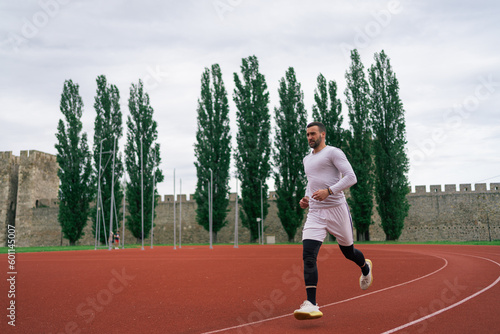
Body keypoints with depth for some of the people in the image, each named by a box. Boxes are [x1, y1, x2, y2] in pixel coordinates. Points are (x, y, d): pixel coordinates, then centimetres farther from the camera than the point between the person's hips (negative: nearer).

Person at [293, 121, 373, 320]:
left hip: (336, 209, -5)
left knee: (348, 252, 12)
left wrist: (329, 191, -23)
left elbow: (351, 177, -11)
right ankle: (311, 304, -19)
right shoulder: (307, 159, 20)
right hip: (315, 213, 5)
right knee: (308, 255, -15)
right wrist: (306, 198, 14)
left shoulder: (333, 153, -2)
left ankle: (365, 268, 48)